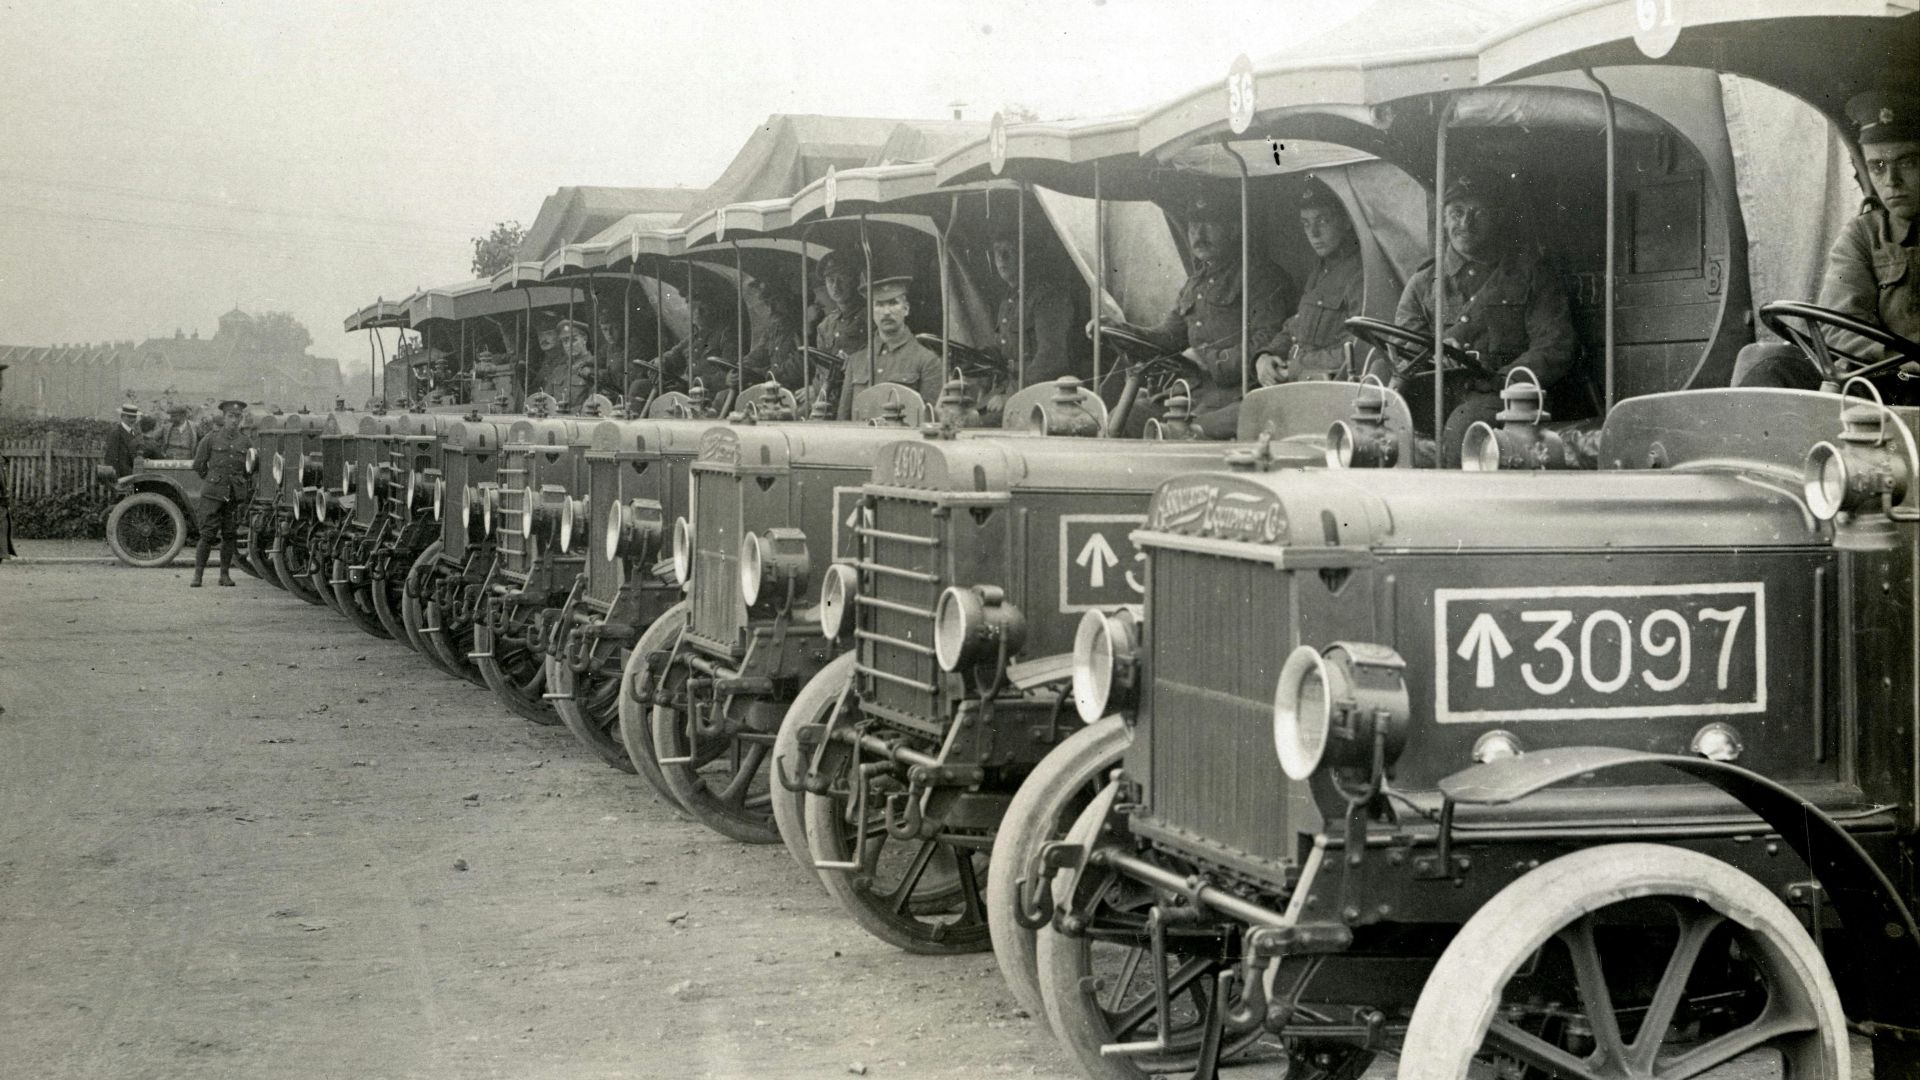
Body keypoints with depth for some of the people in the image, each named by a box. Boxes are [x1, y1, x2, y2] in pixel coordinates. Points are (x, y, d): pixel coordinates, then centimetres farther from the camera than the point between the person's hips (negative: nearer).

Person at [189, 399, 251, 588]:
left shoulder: (246, 441, 7)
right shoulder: (211, 438, -1)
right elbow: (198, 465, 7)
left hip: (236, 495, 3)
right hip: (213, 493, -3)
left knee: (230, 535, 5)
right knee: (207, 535, -7)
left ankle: (224, 575, 13)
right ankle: (197, 576, -5)